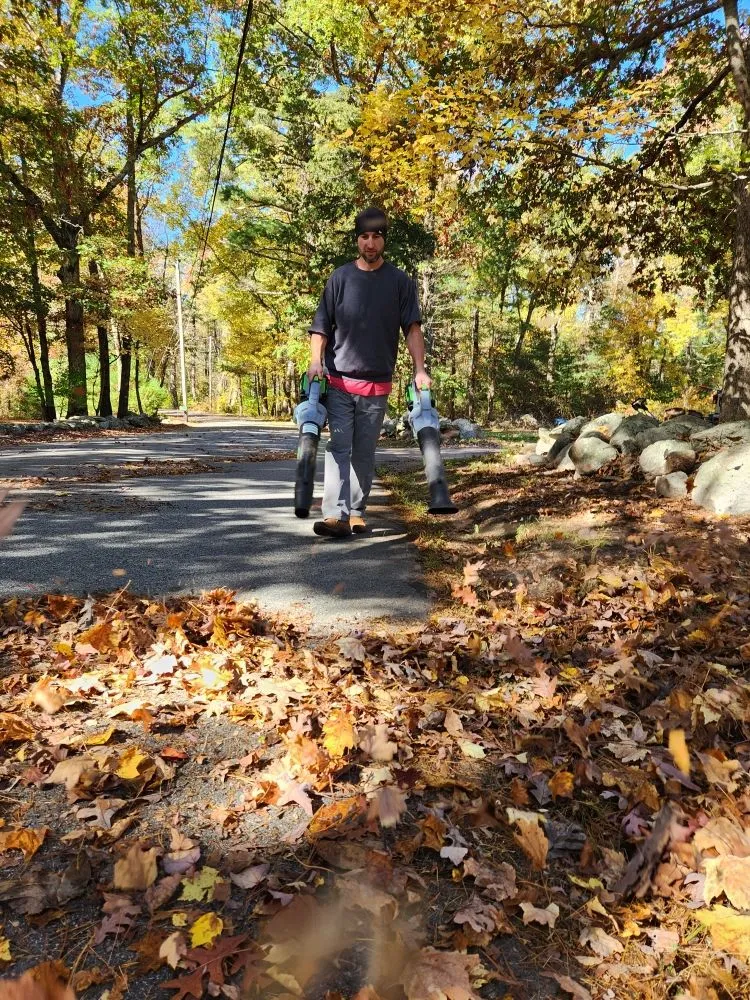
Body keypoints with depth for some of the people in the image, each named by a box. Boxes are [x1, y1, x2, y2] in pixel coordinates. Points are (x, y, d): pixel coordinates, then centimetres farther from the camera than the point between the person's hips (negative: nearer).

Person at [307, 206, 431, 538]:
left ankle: (357, 513, 15)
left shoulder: (400, 281, 6)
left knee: (365, 451, 6)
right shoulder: (340, 278, 6)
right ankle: (336, 515, -14)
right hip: (339, 380, 0)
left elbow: (412, 328, 2)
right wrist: (316, 360, -12)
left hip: (378, 383, 1)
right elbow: (321, 326, 5)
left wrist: (420, 370, -9)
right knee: (339, 447, -8)